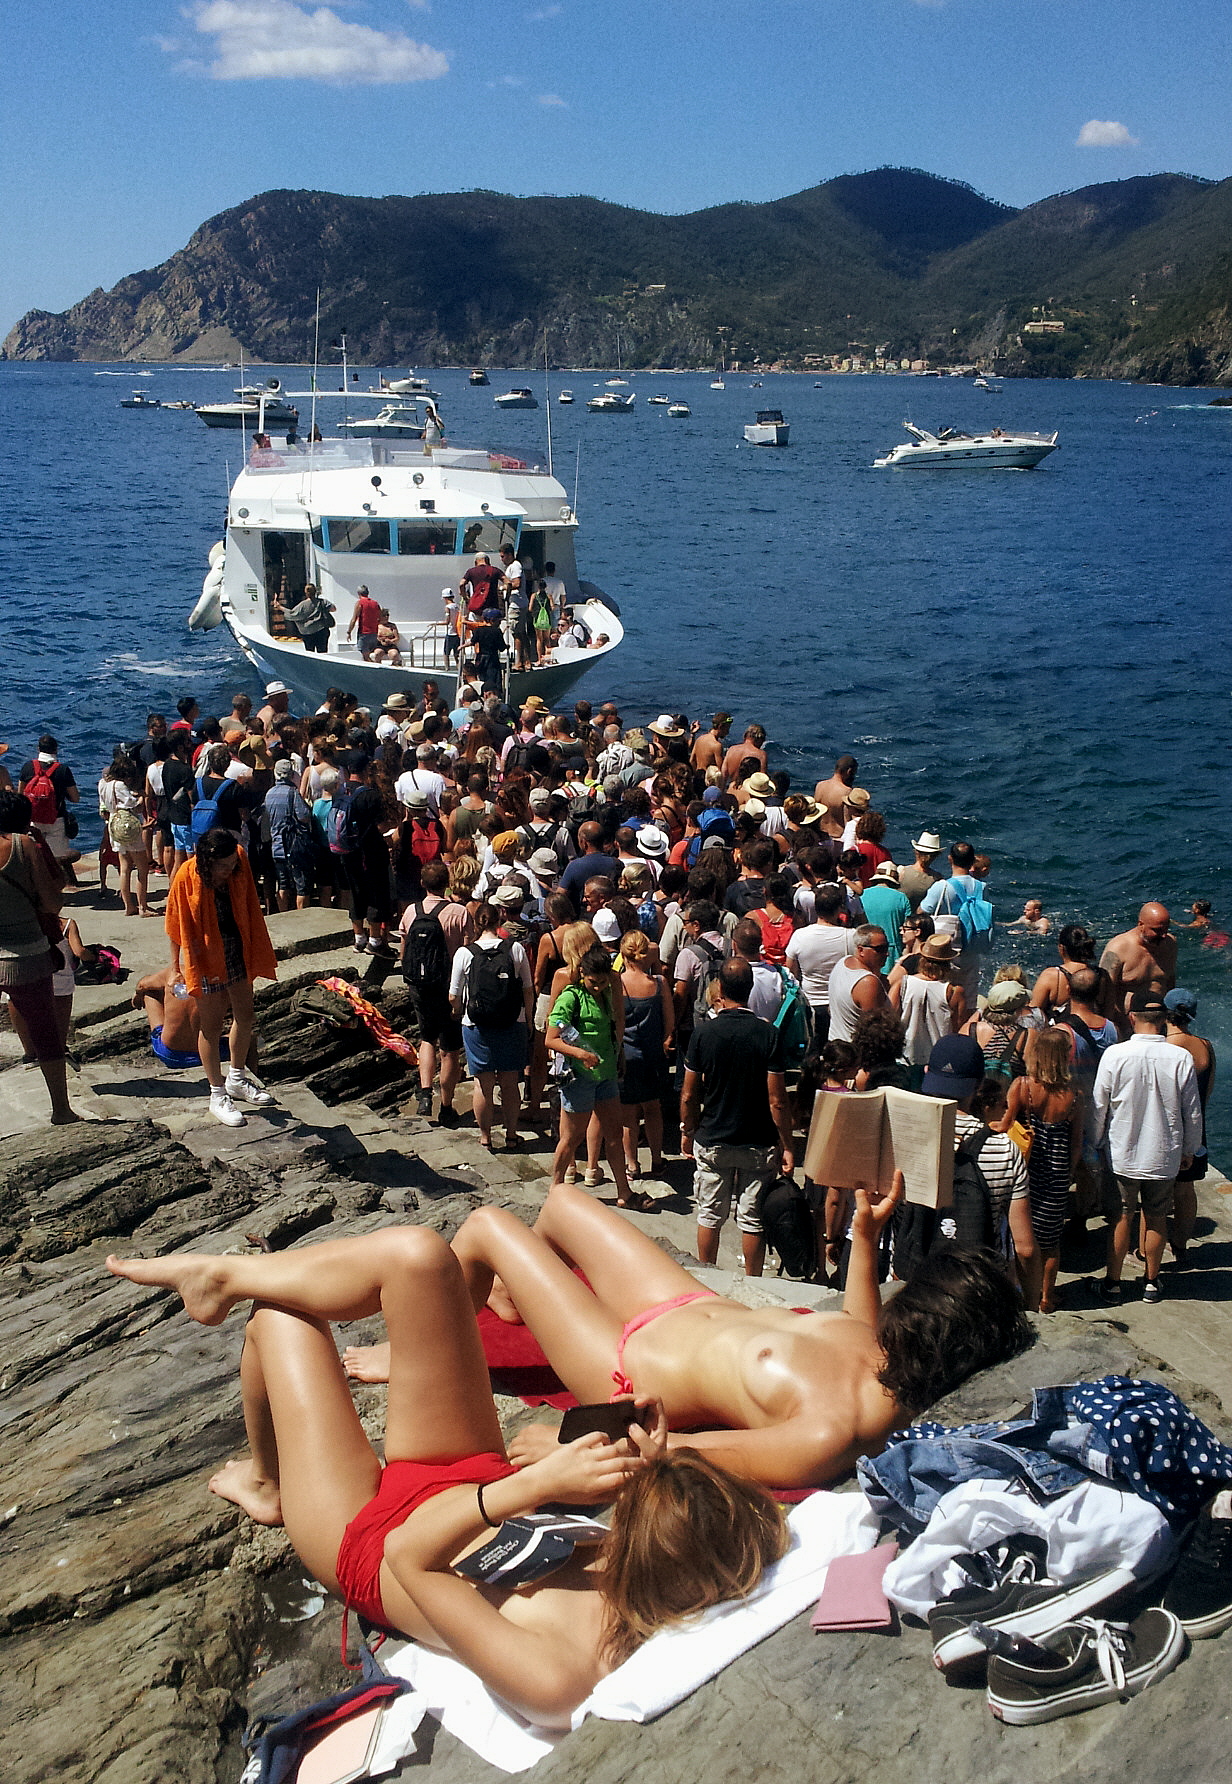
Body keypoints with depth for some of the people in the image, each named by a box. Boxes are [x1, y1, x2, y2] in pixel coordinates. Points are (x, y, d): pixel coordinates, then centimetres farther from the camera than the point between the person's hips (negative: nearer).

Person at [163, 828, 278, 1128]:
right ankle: (218, 1095, 19)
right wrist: (178, 966, -4)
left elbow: (249, 907, 3)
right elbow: (178, 926, -10)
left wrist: (258, 950, 7)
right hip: (205, 954, -5)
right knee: (212, 1025, 5)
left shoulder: (239, 862, -11)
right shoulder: (187, 877, -22)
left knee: (245, 1015, 16)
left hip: (237, 948, 5)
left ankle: (237, 1079, 37)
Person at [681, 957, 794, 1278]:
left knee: (709, 1217, 14)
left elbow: (689, 1095, -4)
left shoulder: (704, 1032, -9)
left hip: (712, 1141, 1)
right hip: (758, 1144, -1)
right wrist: (786, 1146, -2)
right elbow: (777, 1101, -12)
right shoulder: (768, 1034, -12)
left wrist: (687, 1132, 12)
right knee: (753, 1220, 10)